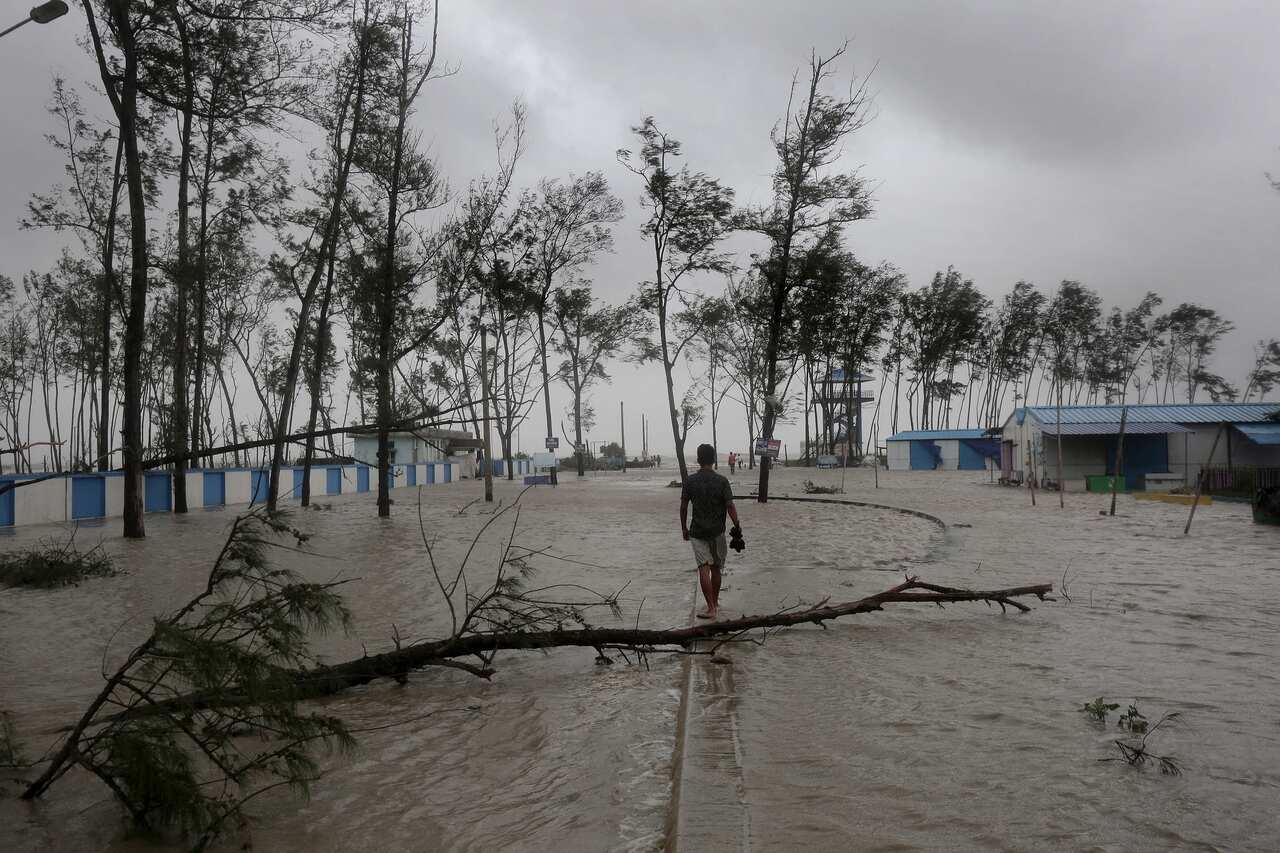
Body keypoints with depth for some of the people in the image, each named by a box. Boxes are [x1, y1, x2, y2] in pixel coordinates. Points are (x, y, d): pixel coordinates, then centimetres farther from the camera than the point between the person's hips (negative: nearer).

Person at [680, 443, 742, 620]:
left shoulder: (690, 481, -3)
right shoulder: (722, 481, -8)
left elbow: (683, 507, 1)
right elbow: (730, 506, -11)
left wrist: (684, 528, 13)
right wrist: (737, 526, 0)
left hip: (697, 532, 0)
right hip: (717, 532, 0)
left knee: (704, 568, -5)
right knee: (716, 568, 15)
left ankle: (711, 608, -15)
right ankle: (715, 603, 28)